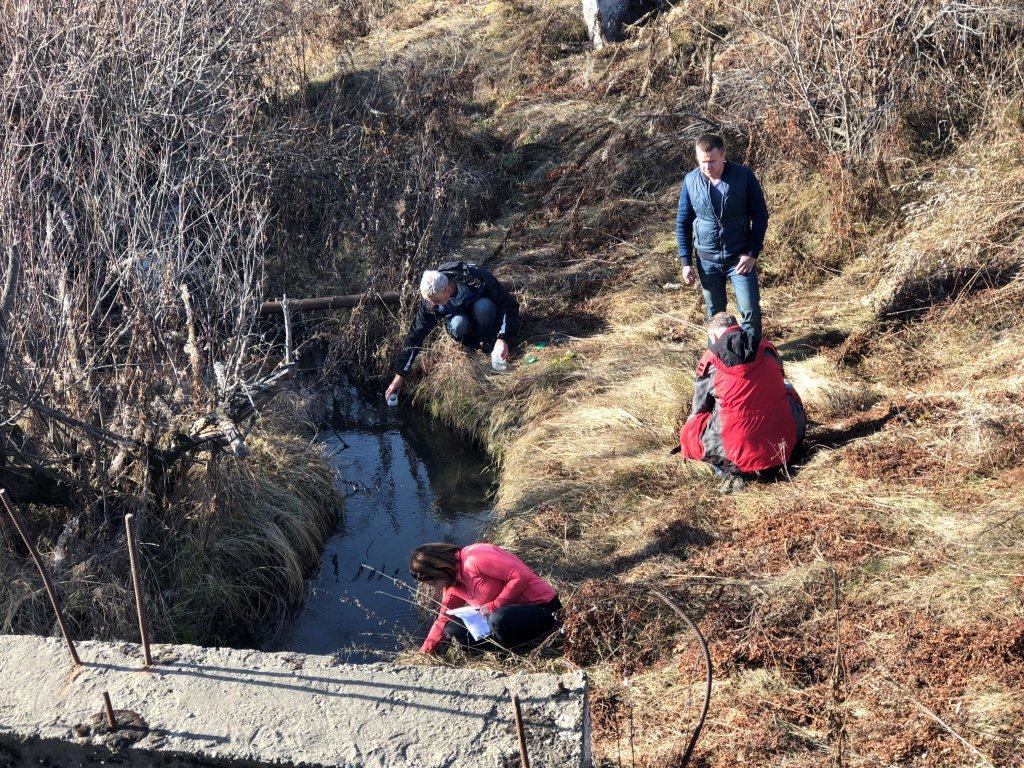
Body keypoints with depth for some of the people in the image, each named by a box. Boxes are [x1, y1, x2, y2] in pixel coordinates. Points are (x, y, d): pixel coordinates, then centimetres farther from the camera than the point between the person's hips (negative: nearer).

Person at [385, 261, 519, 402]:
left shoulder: (476, 278, -35)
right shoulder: (429, 298, -26)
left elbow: (510, 304, -27)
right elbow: (415, 335, -19)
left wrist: (503, 338, -40)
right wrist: (400, 374, -21)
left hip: (483, 312, -1)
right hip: (459, 316, 1)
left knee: (483, 306, -37)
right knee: (458, 325, -35)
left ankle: (488, 347, -16)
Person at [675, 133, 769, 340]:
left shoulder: (744, 176, -12)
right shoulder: (691, 181, -6)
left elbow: (760, 215, -5)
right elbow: (682, 223, 3)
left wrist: (752, 253, -11)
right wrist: (685, 262, -1)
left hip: (740, 257, -2)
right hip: (707, 259, 2)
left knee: (750, 309, -2)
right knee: (715, 312, 13)